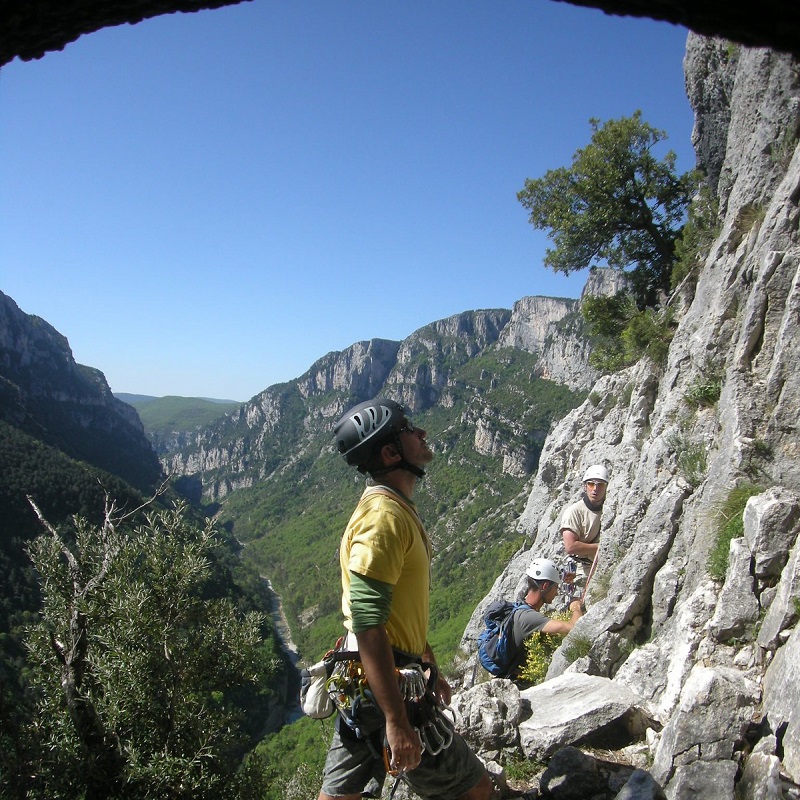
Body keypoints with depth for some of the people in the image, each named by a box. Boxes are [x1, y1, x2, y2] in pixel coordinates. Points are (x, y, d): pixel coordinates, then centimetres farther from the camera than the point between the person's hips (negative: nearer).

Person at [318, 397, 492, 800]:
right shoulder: (383, 516, -22)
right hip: (381, 684, -9)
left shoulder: (397, 508, 11)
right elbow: (368, 626, -27)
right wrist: (396, 722, -25)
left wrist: (430, 667, 23)